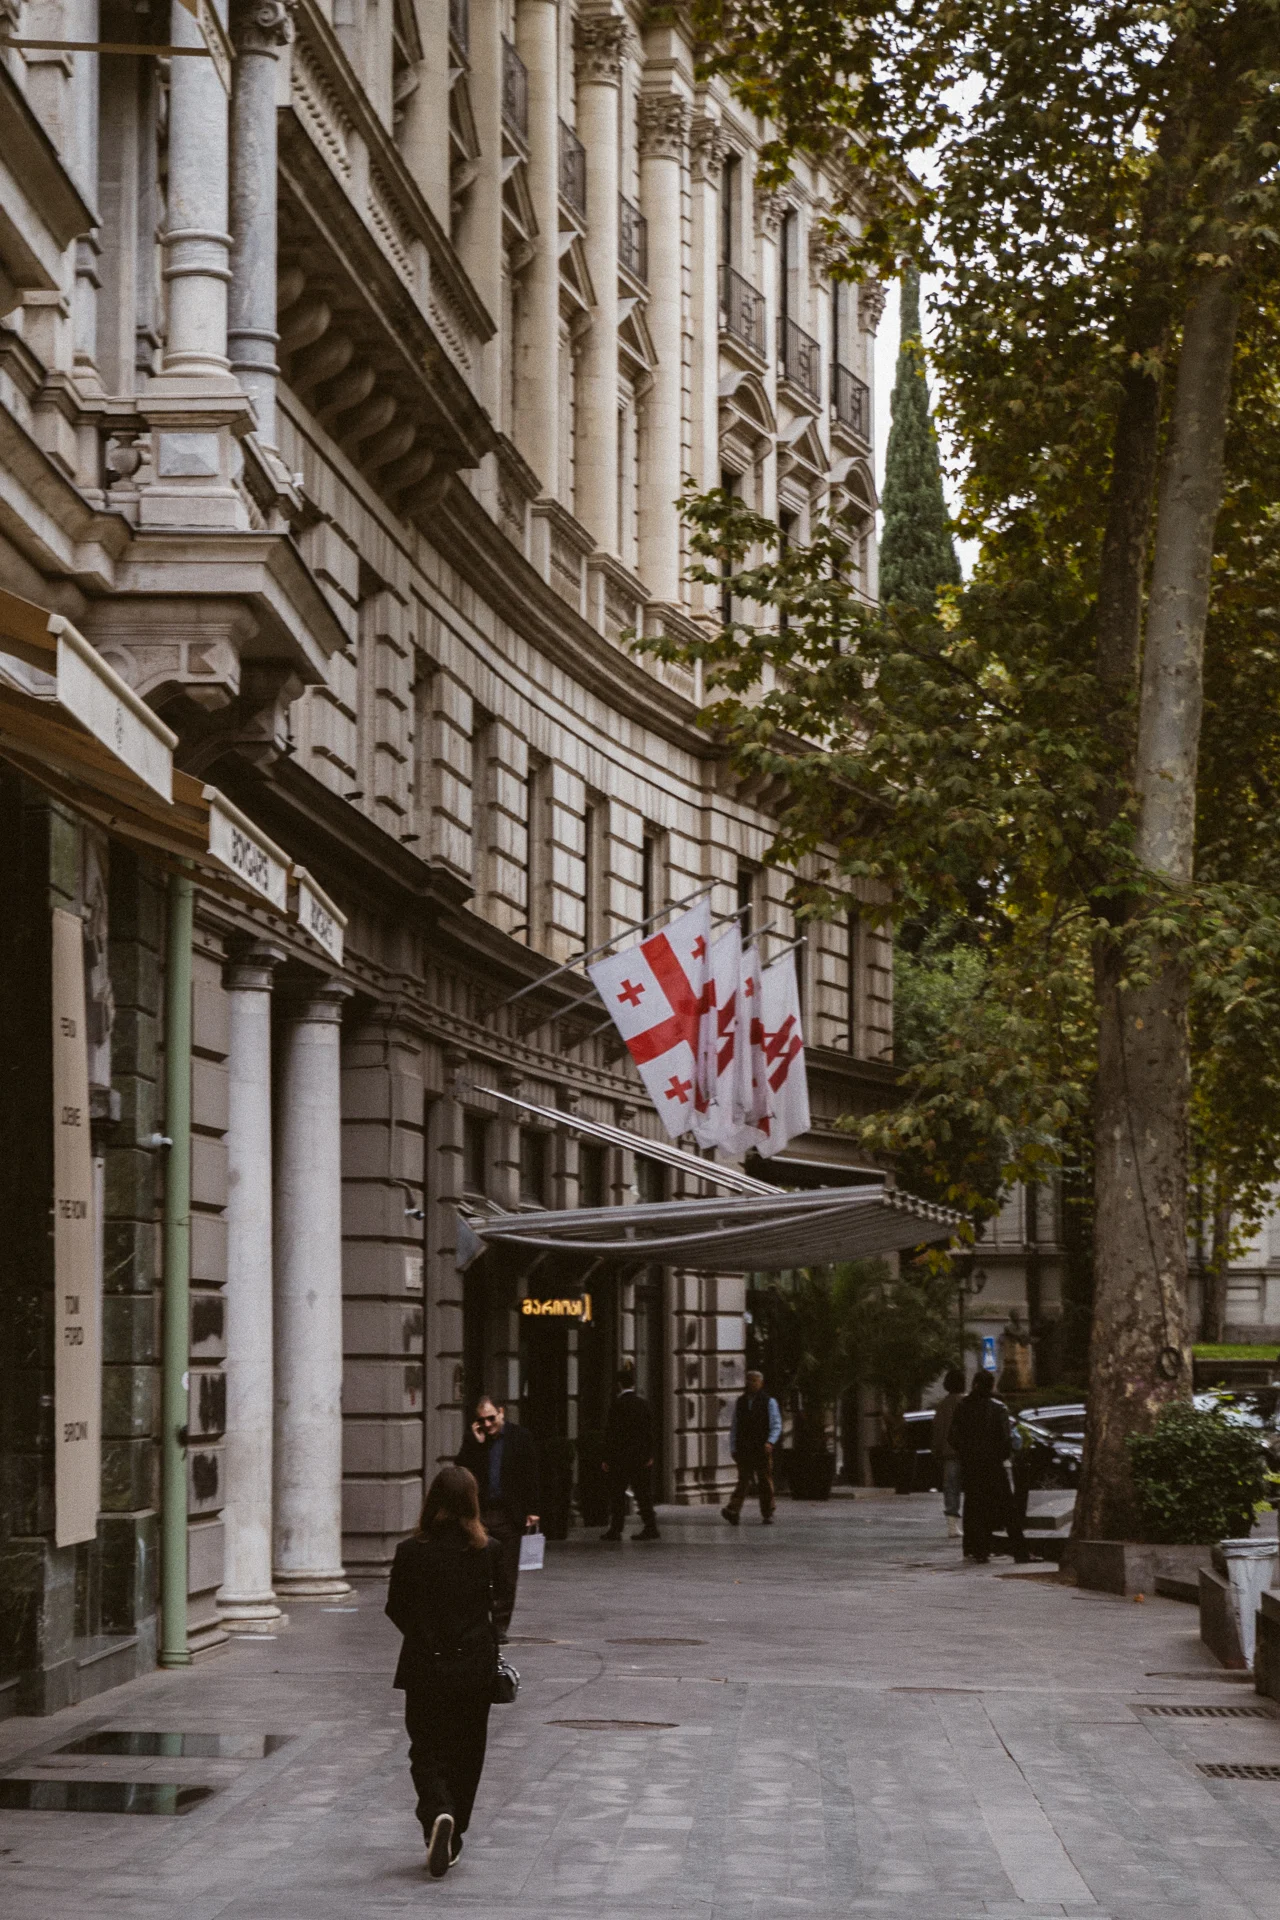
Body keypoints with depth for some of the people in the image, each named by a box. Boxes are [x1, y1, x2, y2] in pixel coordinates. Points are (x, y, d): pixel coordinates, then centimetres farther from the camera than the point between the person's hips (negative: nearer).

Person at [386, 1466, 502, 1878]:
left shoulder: (411, 1552, -9)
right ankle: (452, 1839, 18)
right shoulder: (488, 1551, -8)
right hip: (475, 1666, 1)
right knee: (465, 1752, 14)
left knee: (426, 1751, 8)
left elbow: (395, 1608, 1)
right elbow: (495, 1605, 3)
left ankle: (438, 1813, -18)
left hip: (424, 1666, -1)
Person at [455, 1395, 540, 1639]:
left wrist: (532, 1511, -3)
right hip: (479, 1513, 1)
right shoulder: (472, 1440, 7)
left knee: (506, 1574, 4)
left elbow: (531, 1476, 2)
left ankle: (501, 1624, 12)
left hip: (508, 1515, -1)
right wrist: (475, 1443, -8)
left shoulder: (521, 1438, 1)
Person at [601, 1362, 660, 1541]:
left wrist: (606, 1459, -7)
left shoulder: (617, 1405, -12)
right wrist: (649, 1455, 10)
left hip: (620, 1458, -5)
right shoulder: (644, 1404, 4)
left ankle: (615, 1530, 3)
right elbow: (649, 1431, 6)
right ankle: (650, 1528, 6)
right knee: (643, 1493, 8)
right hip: (641, 1458, 5)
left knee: (617, 1494, 2)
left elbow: (611, 1433, -11)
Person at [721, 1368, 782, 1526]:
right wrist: (733, 1448, 10)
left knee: (765, 1482, 1)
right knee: (743, 1480, -10)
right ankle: (733, 1511, -23)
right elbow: (734, 1425, 17)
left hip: (762, 1449, -2)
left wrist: (770, 1442, -16)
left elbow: (776, 1425, 1)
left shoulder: (769, 1401, 5)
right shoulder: (740, 1401, 14)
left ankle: (767, 1514, 9)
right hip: (743, 1448, 2)